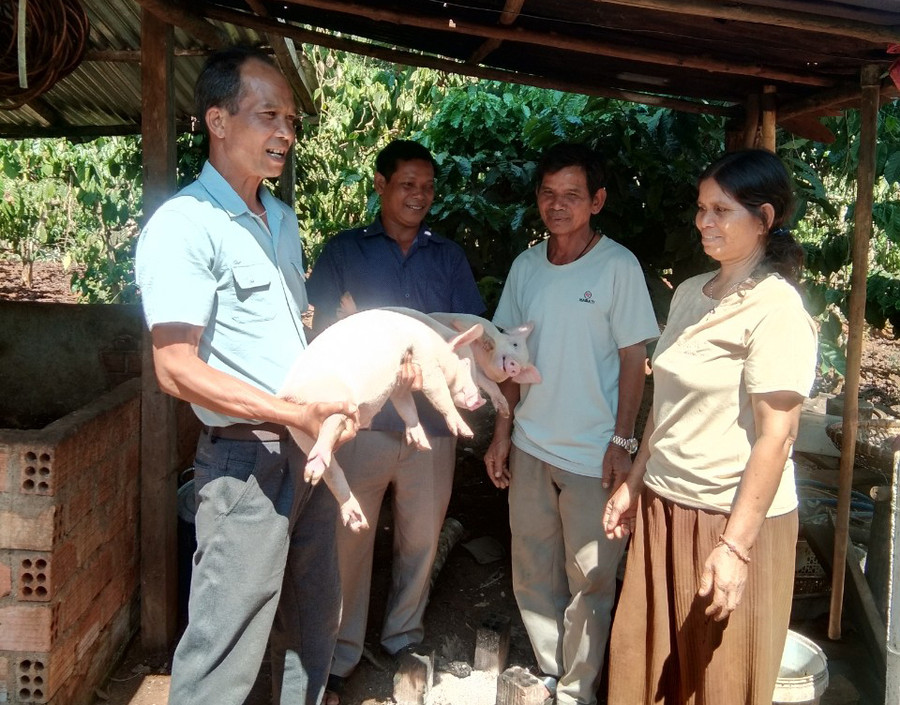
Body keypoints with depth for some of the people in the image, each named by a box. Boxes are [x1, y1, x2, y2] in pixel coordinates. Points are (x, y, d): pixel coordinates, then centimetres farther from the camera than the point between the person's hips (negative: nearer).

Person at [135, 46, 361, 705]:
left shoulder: (282, 219, 11)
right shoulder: (184, 226, -14)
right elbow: (178, 369, -21)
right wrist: (295, 414, -24)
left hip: (309, 450, 8)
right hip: (246, 458, -8)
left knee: (313, 622, 21)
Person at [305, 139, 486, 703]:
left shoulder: (449, 256, 11)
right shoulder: (345, 250, 5)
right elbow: (324, 333, 1)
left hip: (432, 420, 2)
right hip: (364, 419, -2)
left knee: (422, 538, 12)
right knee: (349, 539, 2)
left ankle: (404, 637, 31)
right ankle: (340, 659, 17)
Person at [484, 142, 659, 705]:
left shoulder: (618, 267, -9)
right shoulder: (526, 265, 5)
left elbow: (634, 360, -8)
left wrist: (622, 442, -12)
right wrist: (502, 431, 8)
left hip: (592, 455, -5)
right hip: (530, 446, 5)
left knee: (589, 579, 7)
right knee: (533, 572, 16)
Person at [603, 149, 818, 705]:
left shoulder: (776, 309, -15)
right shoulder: (691, 293, 8)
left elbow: (777, 435, -18)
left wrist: (736, 546, -19)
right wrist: (634, 484, 15)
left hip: (732, 518, -7)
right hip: (664, 506, 7)